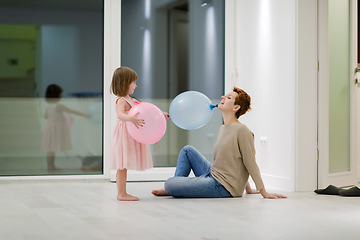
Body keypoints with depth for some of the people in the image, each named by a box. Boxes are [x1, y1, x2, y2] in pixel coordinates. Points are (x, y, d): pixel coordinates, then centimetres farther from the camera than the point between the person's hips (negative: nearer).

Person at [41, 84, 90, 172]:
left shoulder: (48, 106, 5)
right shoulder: (59, 106, -21)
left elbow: (45, 116, 20)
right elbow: (73, 111, -21)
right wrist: (84, 115, -16)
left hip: (51, 126, 9)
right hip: (56, 128, -9)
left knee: (52, 149, 14)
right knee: (51, 149, -4)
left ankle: (52, 166, 22)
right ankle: (50, 167, 0)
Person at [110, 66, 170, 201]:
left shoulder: (130, 100, 18)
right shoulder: (121, 100, -14)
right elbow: (120, 114, -33)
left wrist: (160, 114, 25)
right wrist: (130, 118, -51)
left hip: (130, 136, 10)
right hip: (124, 134, -10)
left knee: (123, 166, 10)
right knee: (122, 166, -8)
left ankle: (122, 193, 14)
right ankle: (122, 194, -7)